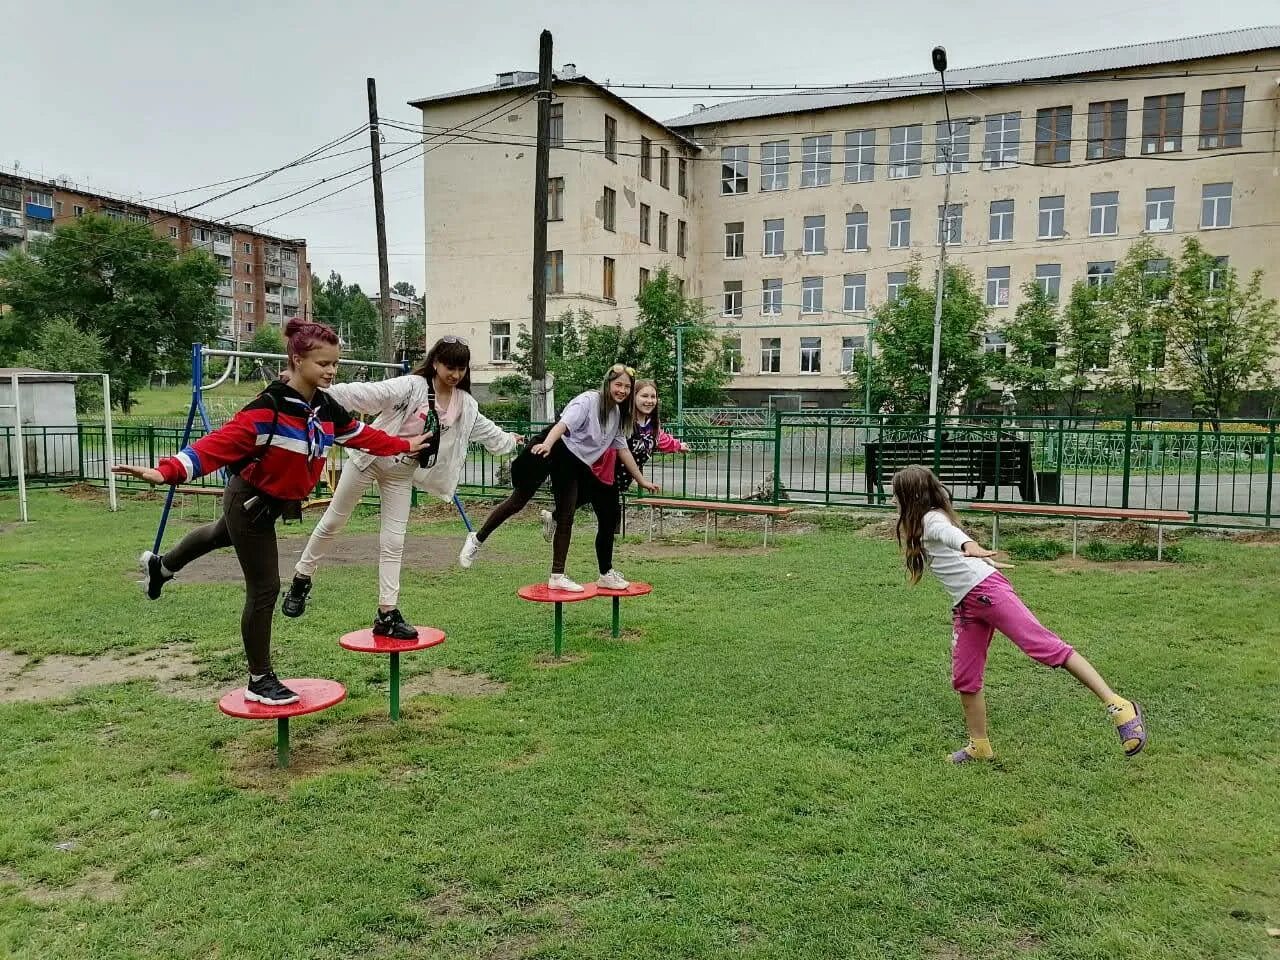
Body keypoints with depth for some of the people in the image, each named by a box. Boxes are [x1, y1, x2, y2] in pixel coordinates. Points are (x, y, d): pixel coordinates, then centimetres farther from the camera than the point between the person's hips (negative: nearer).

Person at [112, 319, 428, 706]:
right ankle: (260, 681, 12)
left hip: (276, 503, 9)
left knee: (223, 534, 35)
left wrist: (404, 446, 19)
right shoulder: (269, 407, -30)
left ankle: (161, 566, 66)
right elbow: (220, 443, -35)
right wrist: (167, 471, -46)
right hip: (250, 503, -9)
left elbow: (361, 434, 11)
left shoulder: (326, 408, -6)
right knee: (264, 589, -4)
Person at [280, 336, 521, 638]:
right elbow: (368, 393, -29)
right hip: (369, 457, -4)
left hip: (401, 473, 4)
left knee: (393, 542, 3)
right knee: (333, 521, 8)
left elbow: (486, 430, 17)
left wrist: (509, 441, 31)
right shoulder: (411, 386, -20)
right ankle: (301, 580, 28)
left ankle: (387, 614, 6)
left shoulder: (465, 404, -1)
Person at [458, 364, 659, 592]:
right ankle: (478, 539, 0)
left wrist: (643, 481, 24)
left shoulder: (618, 415, 15)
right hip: (554, 449, -7)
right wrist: (547, 443, -42)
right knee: (519, 500, -13)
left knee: (566, 519, 6)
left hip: (574, 465, 7)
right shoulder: (589, 400, -7)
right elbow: (564, 423, -23)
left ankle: (557, 576, 10)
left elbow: (623, 449, 22)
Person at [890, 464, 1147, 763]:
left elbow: (952, 533, -31)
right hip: (966, 606, 9)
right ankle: (979, 746, 20)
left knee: (1044, 644, -17)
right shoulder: (919, 526, 22)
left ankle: (1117, 705, -18)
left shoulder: (931, 519, -5)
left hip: (986, 590, -9)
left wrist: (969, 546, -52)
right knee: (964, 679, 8)